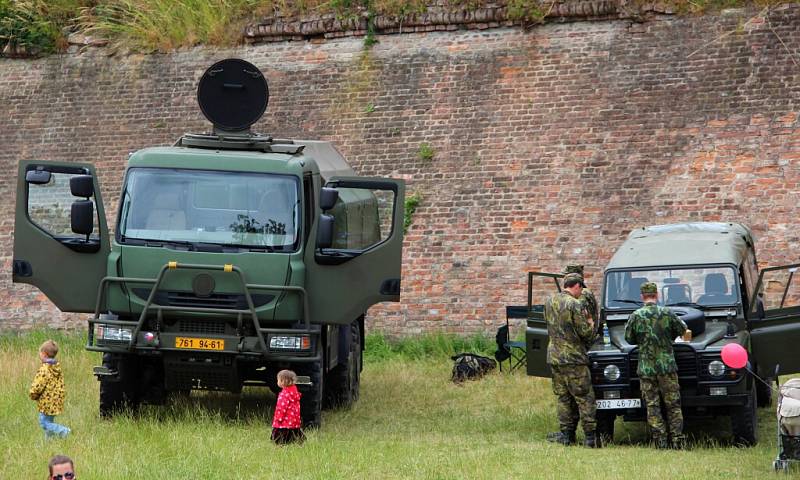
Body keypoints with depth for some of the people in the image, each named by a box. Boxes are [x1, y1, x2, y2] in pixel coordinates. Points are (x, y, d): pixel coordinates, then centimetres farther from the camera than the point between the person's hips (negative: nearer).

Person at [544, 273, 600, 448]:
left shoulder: (549, 302, 7)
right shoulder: (574, 305, -16)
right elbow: (585, 333, -15)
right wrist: (591, 325, 8)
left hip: (554, 355, 7)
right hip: (573, 358, -7)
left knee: (563, 397, 12)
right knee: (584, 398, -2)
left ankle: (566, 434, 11)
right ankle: (590, 437, -3)